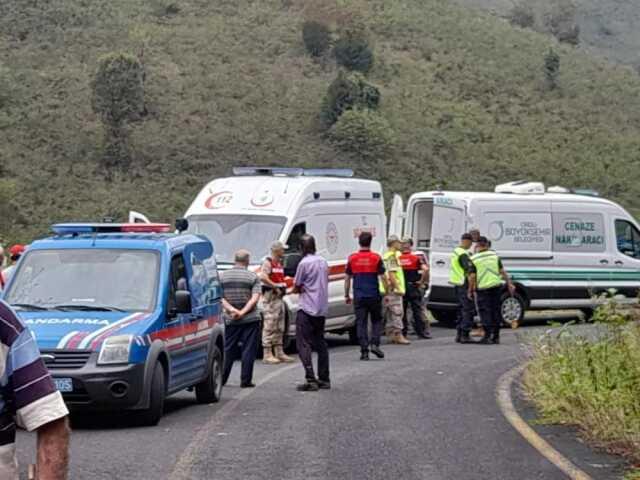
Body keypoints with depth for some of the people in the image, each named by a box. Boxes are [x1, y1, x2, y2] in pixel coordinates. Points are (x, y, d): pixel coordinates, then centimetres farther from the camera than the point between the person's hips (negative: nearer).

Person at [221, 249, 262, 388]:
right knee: (248, 350, 2)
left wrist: (231, 309, -12)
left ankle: (221, 379, 12)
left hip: (230, 320, 3)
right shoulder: (253, 277, -3)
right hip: (250, 319, -3)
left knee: (228, 350, 12)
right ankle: (245, 381, 0)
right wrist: (243, 312, -18)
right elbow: (255, 298, -14)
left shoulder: (223, 276, 5)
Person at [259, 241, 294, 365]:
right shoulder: (268, 262, -10)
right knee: (269, 326, -9)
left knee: (279, 327, 13)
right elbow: (263, 277, -25)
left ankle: (279, 353, 19)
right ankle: (267, 354, -8)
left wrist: (283, 288, 10)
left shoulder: (279, 263, 18)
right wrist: (275, 287, -21)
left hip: (279, 297, 10)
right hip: (270, 296, -10)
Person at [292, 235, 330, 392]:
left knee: (303, 344, -6)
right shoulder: (323, 262, 10)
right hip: (322, 309, 7)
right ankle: (324, 380, 17)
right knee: (320, 344, 16)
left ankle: (311, 380, -16)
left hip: (306, 309, -7)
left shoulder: (304, 263, -12)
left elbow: (296, 288, -7)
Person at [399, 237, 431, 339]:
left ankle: (403, 332, 11)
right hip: (413, 286, -2)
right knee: (417, 310, 5)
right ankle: (421, 332, 6)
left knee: (402, 311, 10)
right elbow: (425, 269, -20)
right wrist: (422, 281, -9)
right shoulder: (417, 257, -6)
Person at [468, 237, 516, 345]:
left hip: (483, 288, -4)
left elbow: (472, 277, -10)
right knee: (496, 310, 10)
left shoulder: (474, 259, -6)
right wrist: (509, 283, 10)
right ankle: (496, 336, 13)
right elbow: (502, 271, 4)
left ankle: (487, 336, -6)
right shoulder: (494, 255, 5)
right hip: (496, 286, 4)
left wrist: (470, 291, -3)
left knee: (485, 311, 0)